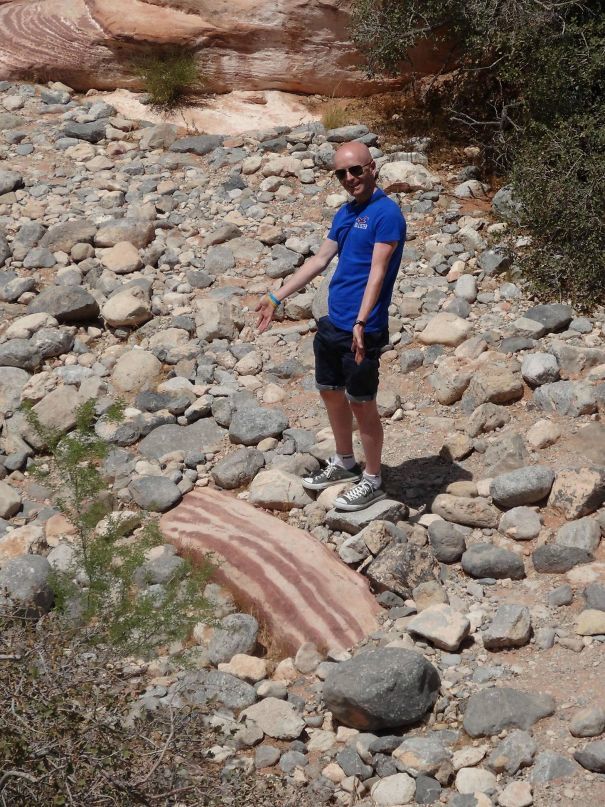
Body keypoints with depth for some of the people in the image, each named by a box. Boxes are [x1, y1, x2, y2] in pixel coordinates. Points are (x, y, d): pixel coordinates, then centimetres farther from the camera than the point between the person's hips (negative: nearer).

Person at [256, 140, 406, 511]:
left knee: (361, 404, 2)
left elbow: (378, 272, -23)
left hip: (362, 331, -9)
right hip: (332, 324, 9)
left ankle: (373, 481, 17)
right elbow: (319, 260, 17)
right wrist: (277, 298, 18)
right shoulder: (345, 213, 11)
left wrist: (361, 323, -32)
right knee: (331, 393, 19)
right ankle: (344, 463, 38)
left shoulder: (386, 212, -14)